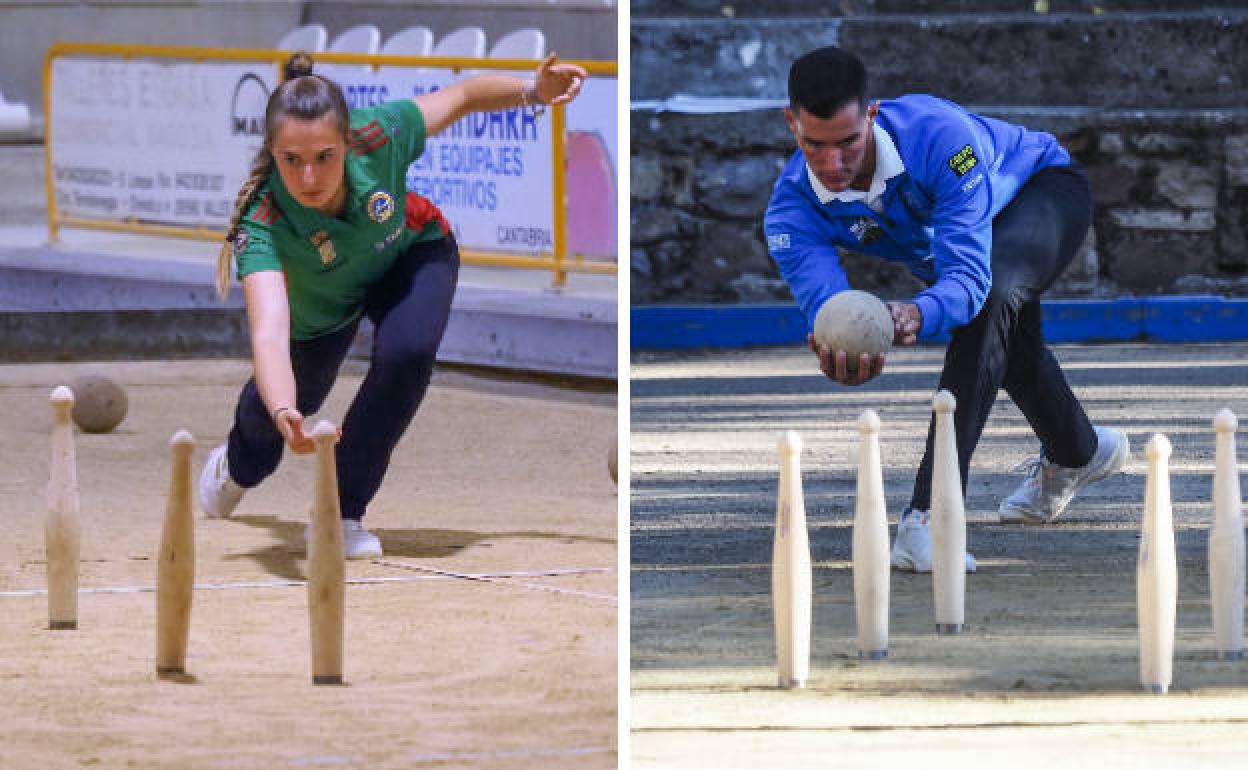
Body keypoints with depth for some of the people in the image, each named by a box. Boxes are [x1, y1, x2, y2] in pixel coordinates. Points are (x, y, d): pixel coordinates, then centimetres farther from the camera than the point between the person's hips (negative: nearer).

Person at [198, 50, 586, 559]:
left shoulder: (379, 136, -39)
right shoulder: (262, 224, -44)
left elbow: (461, 97, -18)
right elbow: (268, 334, -58)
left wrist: (532, 91, -34)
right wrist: (284, 415, -76)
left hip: (411, 254, 0)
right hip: (322, 302, 0)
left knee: (406, 354, -28)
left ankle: (343, 511, -7)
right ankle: (239, 465, 57)